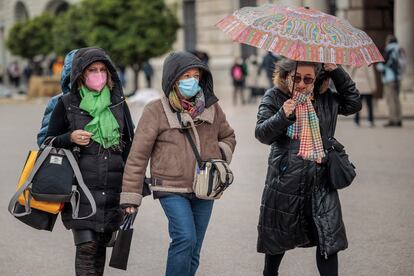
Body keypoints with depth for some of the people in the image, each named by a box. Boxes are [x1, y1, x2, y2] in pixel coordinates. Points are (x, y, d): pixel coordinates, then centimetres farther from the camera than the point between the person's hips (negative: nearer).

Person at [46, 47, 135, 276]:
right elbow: (49, 143, 7)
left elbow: (130, 143, 15)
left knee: (101, 244, 7)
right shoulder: (66, 104, 1)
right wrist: (70, 138, -13)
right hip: (81, 187, -3)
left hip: (113, 187, 3)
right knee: (87, 246, -11)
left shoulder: (118, 102, 9)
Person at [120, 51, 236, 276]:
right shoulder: (156, 111, -7)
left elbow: (228, 137, 24)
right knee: (185, 239, -22)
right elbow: (138, 155, -6)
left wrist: (220, 154, 1)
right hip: (172, 190, -5)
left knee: (193, 251, 9)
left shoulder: (211, 108, 6)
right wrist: (130, 195, -7)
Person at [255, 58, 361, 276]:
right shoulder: (274, 97, -3)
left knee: (328, 239, -4)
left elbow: (353, 104, 10)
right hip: (285, 179, -2)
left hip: (320, 180, 2)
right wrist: (282, 116, -27)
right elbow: (262, 134, -8)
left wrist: (337, 72, 3)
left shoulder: (325, 98, 6)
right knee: (278, 236, 14)